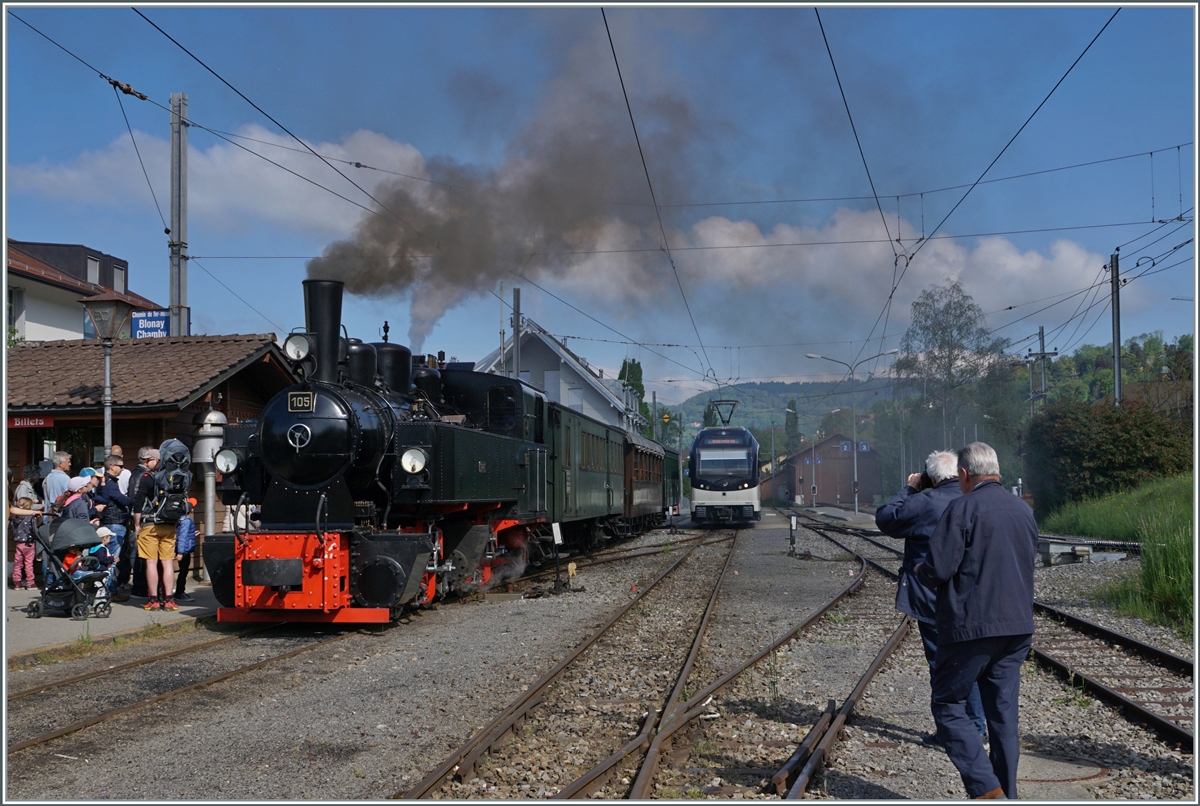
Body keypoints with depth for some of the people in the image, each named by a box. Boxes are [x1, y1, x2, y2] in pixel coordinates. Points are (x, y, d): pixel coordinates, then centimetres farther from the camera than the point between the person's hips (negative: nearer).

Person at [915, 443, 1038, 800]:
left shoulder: (963, 508, -12)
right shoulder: (1024, 510, 11)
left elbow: (938, 570, -16)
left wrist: (921, 570, 5)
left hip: (971, 627, -7)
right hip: (1017, 628, 7)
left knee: (948, 706, 3)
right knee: (1003, 714, 11)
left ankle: (986, 788, -9)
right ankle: (1005, 796, 14)